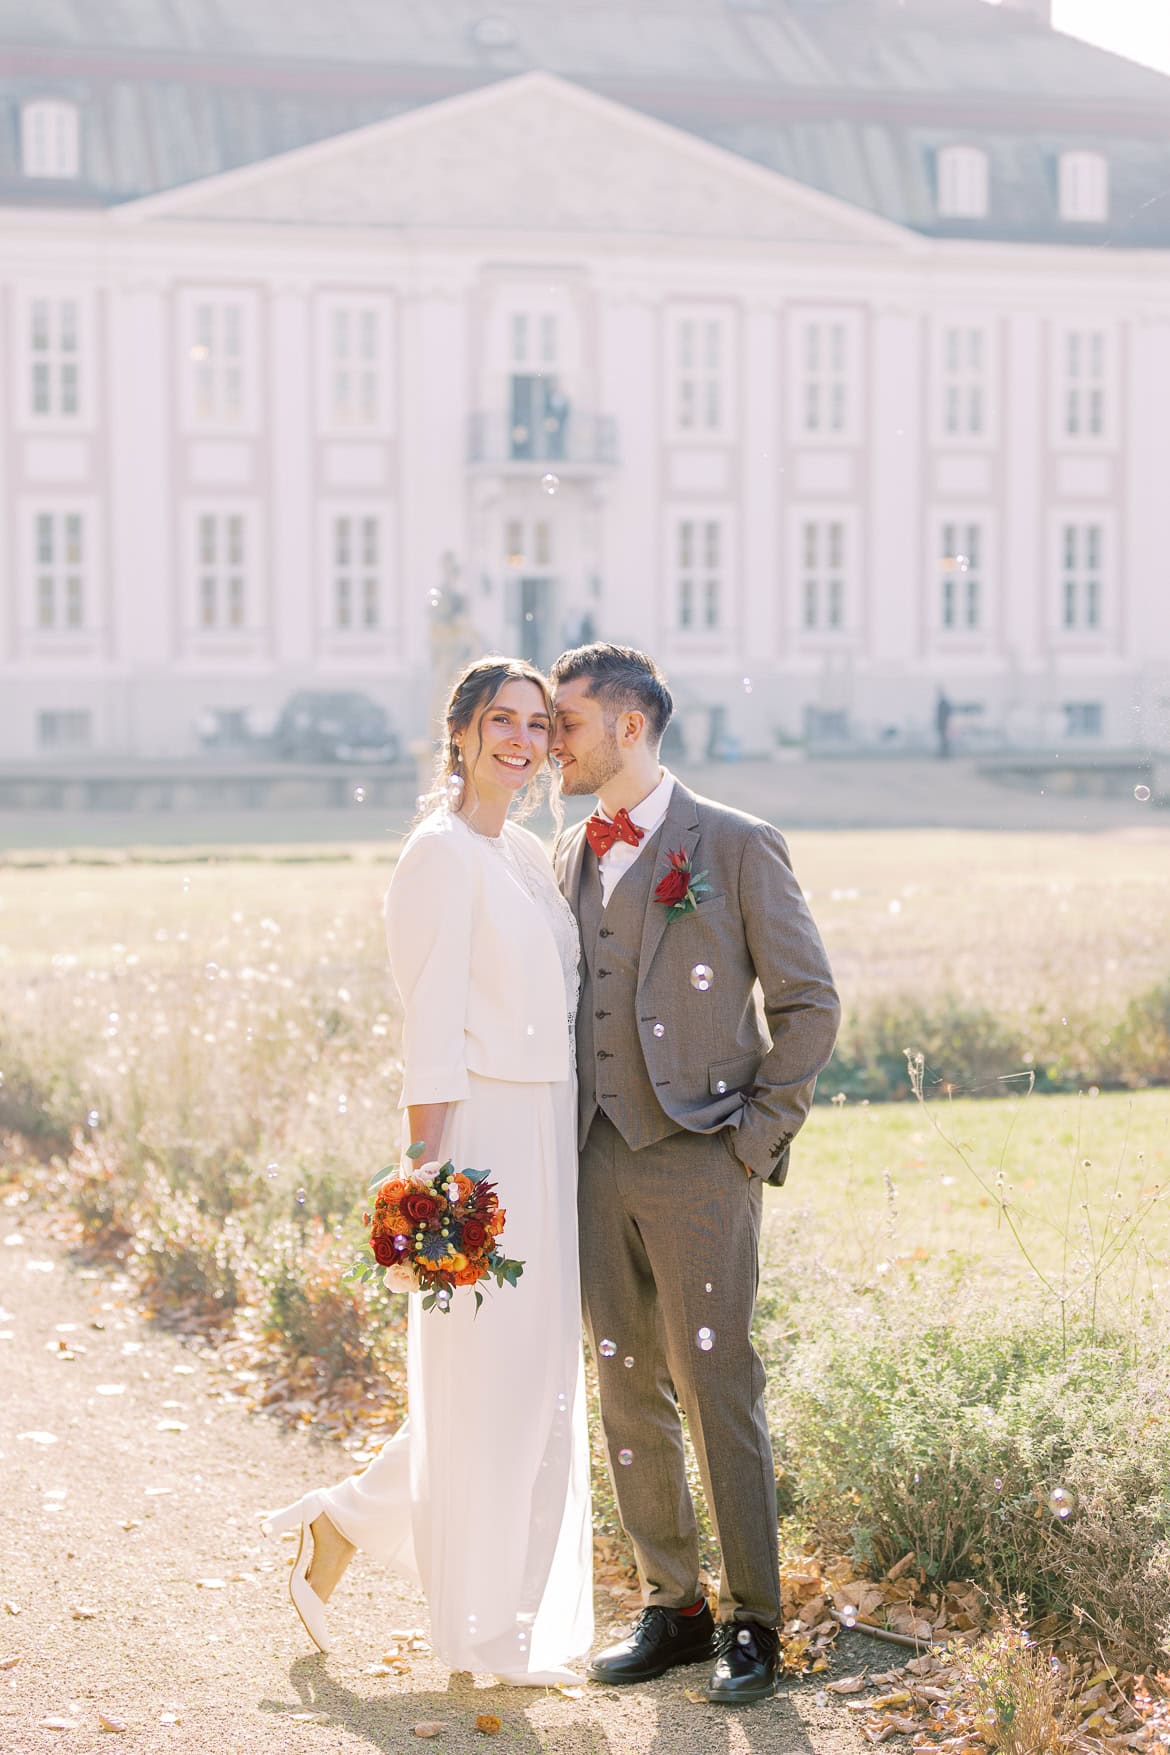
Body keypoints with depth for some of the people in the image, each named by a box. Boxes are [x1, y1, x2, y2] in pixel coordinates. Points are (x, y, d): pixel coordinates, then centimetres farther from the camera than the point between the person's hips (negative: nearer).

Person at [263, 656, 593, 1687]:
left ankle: (347, 1523, 26)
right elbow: (432, 1031, -16)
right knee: (488, 1382, 0)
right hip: (485, 1136, -9)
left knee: (538, 1378, 13)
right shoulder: (443, 854, -11)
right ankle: (486, 1633, 14)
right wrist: (434, 1175, -20)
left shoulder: (528, 855, 15)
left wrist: (568, 1156, 15)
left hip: (549, 1135, 9)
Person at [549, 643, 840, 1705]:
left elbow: (809, 1004, -2)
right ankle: (672, 1608, 20)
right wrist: (564, 1144, 11)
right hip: (598, 1167, 6)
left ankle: (752, 1623, 7)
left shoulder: (735, 848, -4)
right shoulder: (570, 858, 14)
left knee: (719, 1392, -4)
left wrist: (755, 1136, -7)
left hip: (699, 1161, -6)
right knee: (630, 1398, 9)